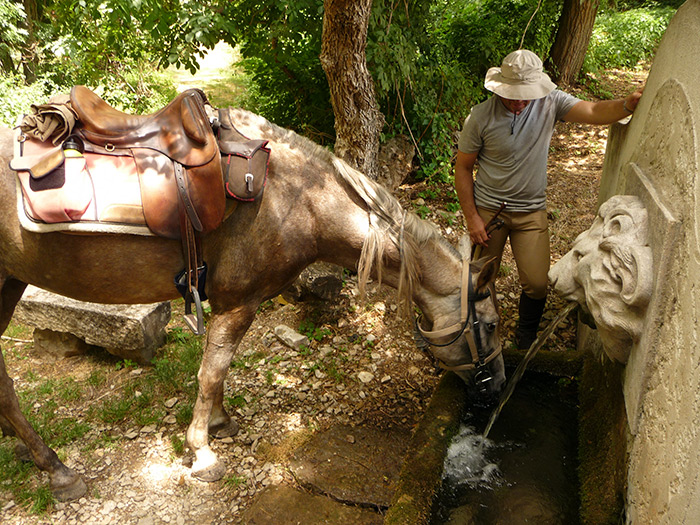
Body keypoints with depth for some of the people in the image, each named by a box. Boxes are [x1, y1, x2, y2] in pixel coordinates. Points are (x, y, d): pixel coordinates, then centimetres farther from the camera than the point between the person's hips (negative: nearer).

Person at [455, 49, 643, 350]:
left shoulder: (549, 102, -8)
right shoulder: (481, 116, -14)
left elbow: (594, 113, -20)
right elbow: (463, 168, -8)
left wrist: (628, 105, -42)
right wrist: (471, 217, -11)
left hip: (531, 211, 2)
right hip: (488, 209, -1)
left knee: (537, 283, -1)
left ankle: (526, 337, 28)